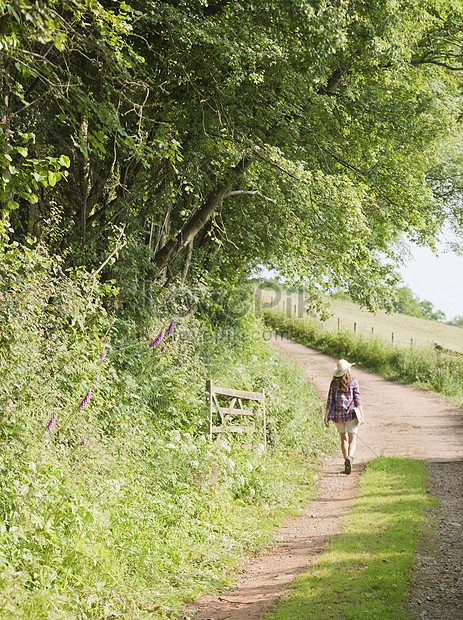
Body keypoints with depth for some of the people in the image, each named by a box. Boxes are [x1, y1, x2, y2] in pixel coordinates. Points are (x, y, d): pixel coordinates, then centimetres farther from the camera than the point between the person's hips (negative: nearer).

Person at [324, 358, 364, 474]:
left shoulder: (334, 383, 1)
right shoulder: (353, 382, -4)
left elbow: (330, 401, 0)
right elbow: (357, 399, -7)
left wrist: (327, 417, 4)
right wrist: (361, 415, -5)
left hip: (337, 414, 2)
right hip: (351, 414, -2)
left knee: (344, 438, 18)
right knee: (353, 439, 2)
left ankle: (346, 463, 16)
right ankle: (350, 457, -26)